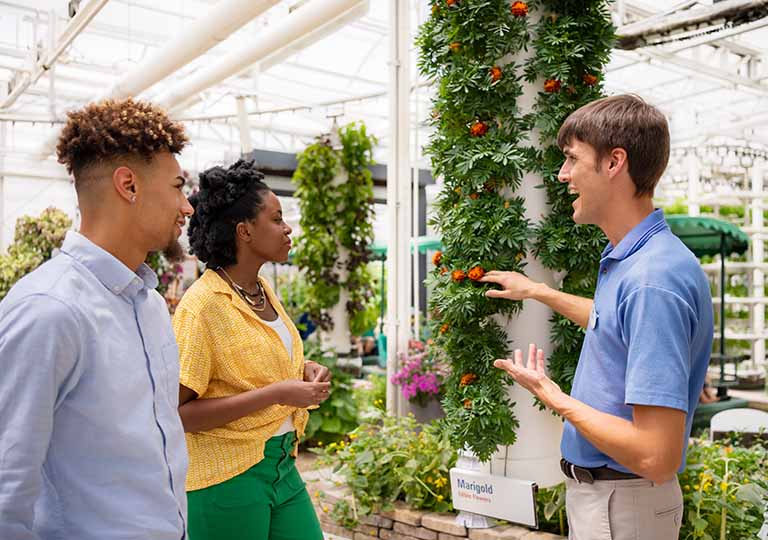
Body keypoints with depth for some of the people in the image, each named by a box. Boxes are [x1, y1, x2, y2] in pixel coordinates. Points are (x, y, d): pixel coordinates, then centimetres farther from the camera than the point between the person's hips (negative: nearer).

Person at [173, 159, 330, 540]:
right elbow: (177, 412, -21)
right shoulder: (203, 304, -18)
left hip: (282, 465, 7)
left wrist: (301, 371, 2)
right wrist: (276, 393, -23)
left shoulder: (264, 291, 6)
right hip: (228, 477, -7)